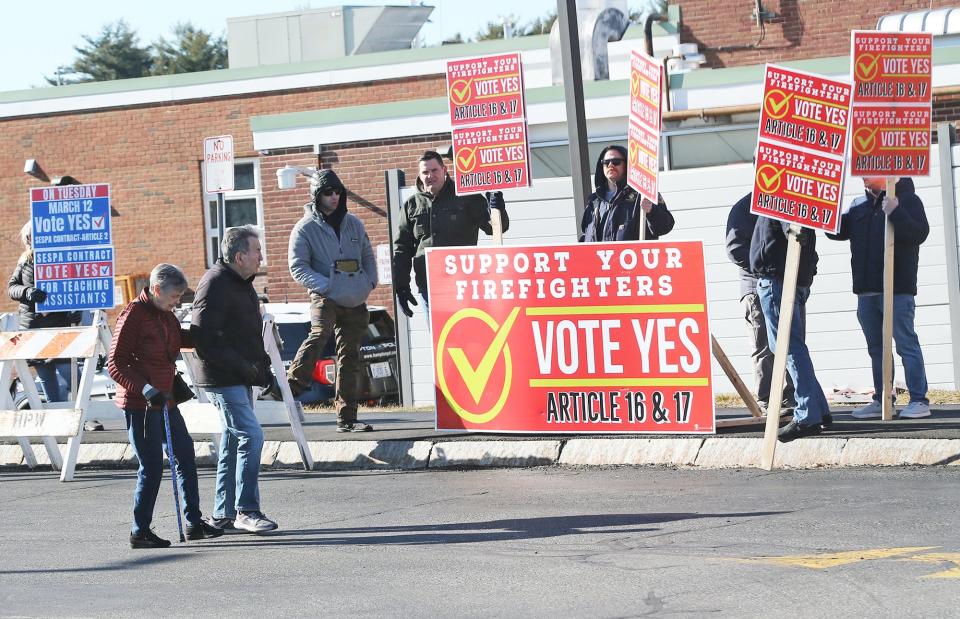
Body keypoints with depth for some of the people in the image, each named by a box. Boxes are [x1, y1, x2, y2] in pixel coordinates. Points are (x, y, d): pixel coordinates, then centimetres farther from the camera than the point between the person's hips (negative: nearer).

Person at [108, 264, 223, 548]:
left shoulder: (166, 316, 11)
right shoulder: (133, 316, -15)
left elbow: (179, 339, 33)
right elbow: (115, 365, -17)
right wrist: (145, 389, -27)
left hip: (164, 400, 9)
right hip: (139, 405, -9)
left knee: (186, 456, 13)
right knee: (152, 467, -7)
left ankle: (194, 522, 23)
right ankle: (140, 532, 2)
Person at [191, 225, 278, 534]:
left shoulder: (242, 283, 15)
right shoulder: (216, 284, -17)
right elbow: (204, 338, -22)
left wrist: (262, 366, 16)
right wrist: (244, 367, -21)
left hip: (240, 378, 10)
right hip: (222, 378, -10)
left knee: (233, 442, 12)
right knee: (250, 436, -15)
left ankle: (223, 514, 18)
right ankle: (246, 510, -12)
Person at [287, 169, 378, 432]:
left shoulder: (353, 224, 13)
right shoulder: (305, 228, -2)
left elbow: (368, 255, 22)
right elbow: (298, 267, -7)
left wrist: (370, 282, 5)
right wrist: (326, 286, -17)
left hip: (356, 303, 5)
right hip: (326, 298, -5)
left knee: (350, 359, 6)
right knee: (319, 334, -34)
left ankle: (346, 418, 10)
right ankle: (294, 384, -31)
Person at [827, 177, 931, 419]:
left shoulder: (907, 200, -4)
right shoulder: (859, 205, 14)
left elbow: (919, 233, -16)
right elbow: (838, 231, 15)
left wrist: (895, 213, -27)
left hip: (897, 290, -7)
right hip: (866, 290, 7)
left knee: (906, 344, -7)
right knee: (876, 348, 10)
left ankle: (919, 400, -5)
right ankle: (881, 401, 16)